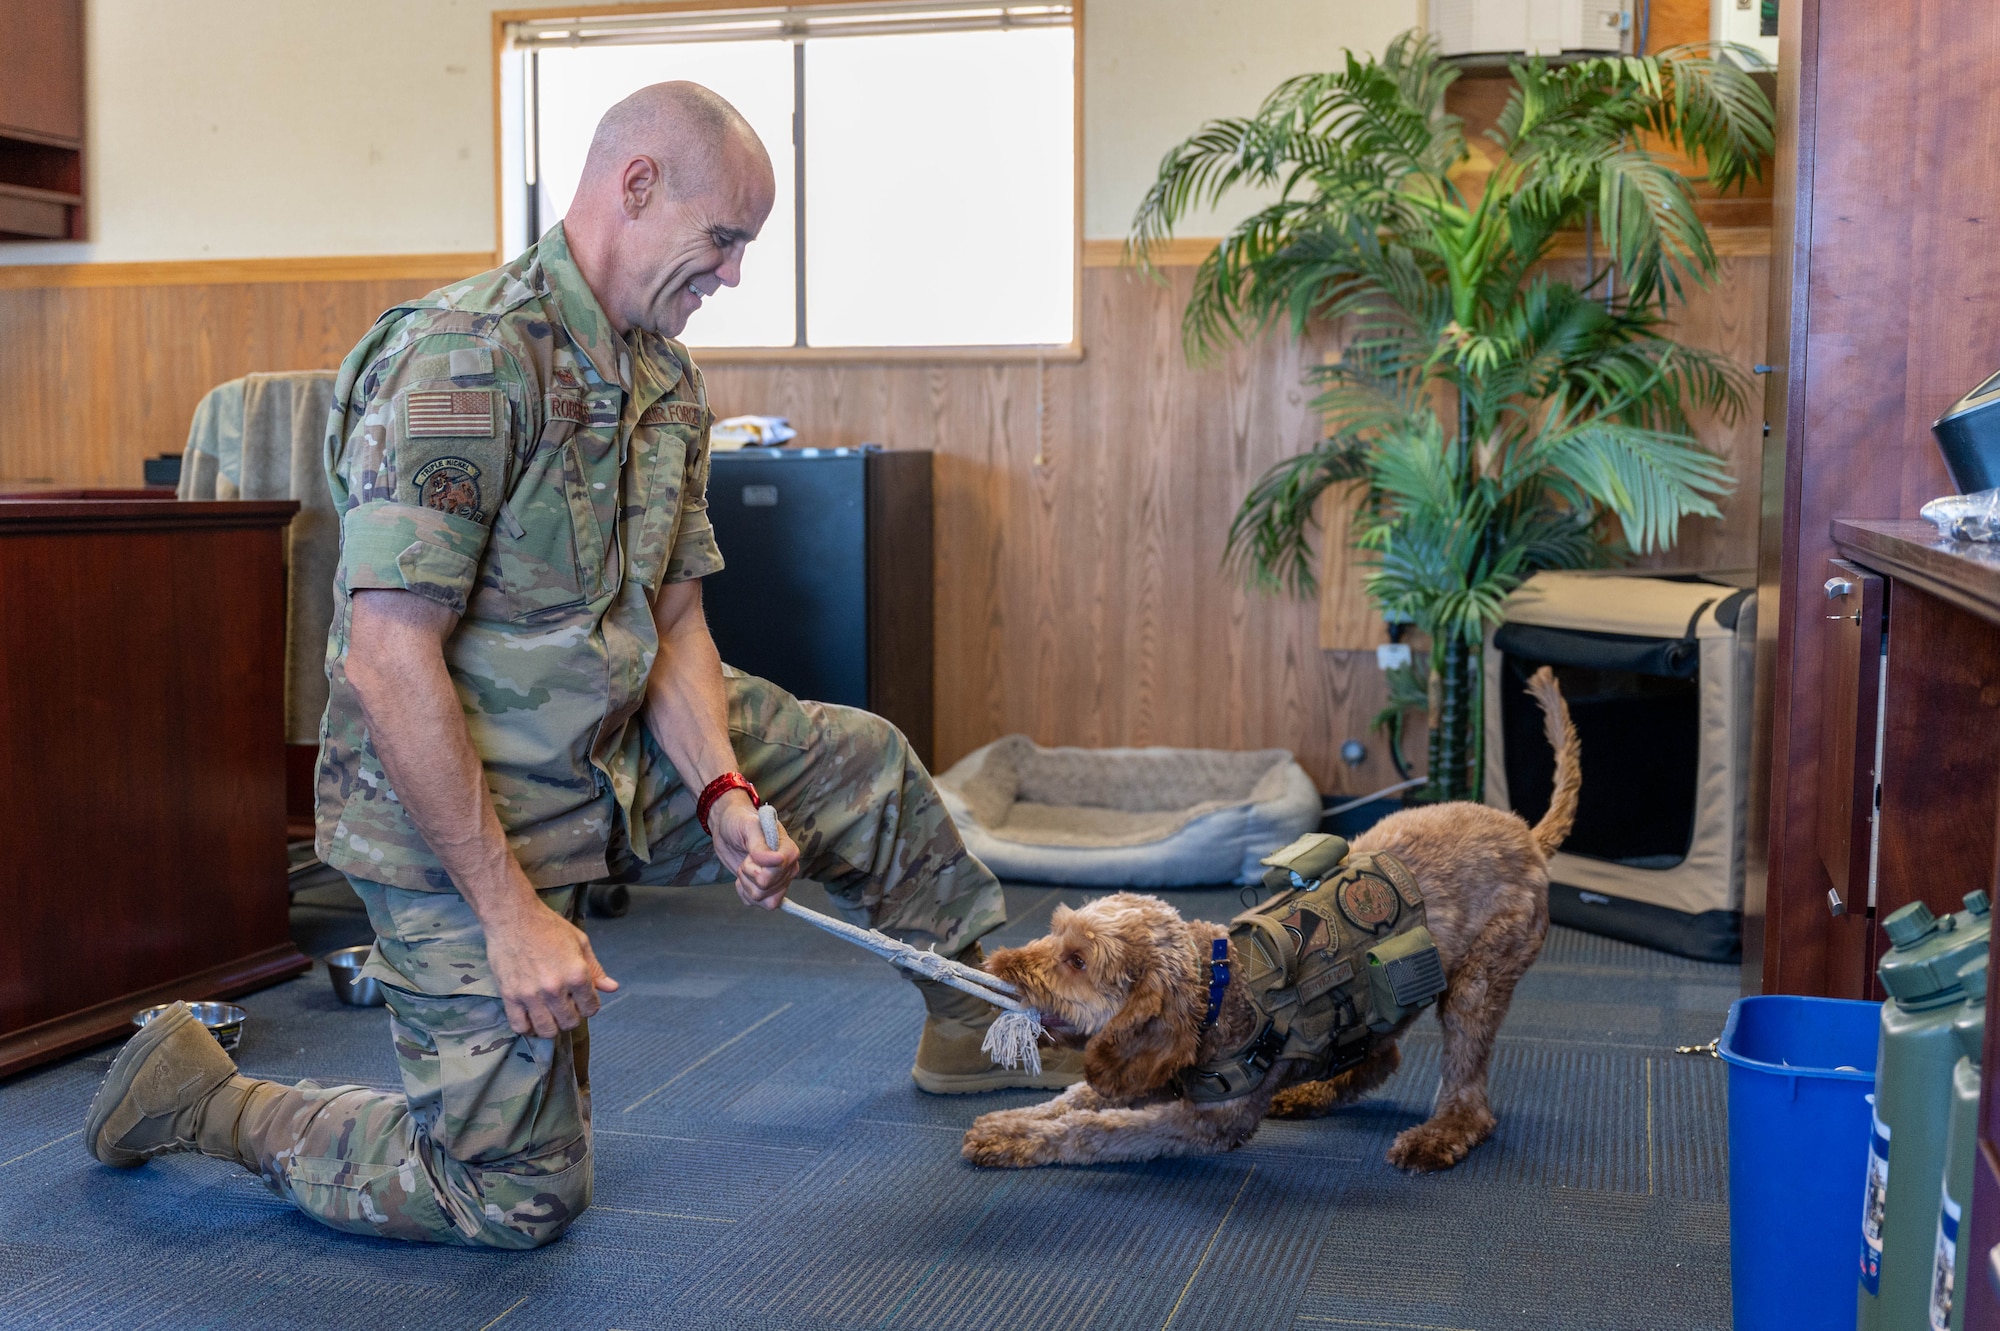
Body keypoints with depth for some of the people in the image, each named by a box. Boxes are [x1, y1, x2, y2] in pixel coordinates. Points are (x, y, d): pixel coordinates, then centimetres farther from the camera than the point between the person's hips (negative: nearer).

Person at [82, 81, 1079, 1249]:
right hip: (458, 807, -8)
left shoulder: (667, 379, 3)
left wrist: (723, 793, -12)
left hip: (618, 757, 8)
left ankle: (978, 1024, 35)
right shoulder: (466, 358, -25)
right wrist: (513, 913, -27)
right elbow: (386, 665, -29)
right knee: (520, 1194, -2)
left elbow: (675, 619, 6)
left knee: (869, 768, 13)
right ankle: (204, 1097, 15)